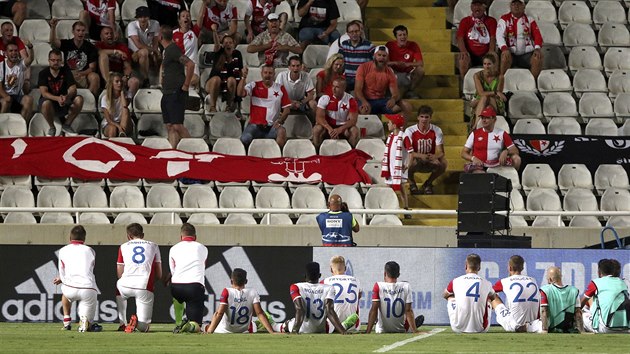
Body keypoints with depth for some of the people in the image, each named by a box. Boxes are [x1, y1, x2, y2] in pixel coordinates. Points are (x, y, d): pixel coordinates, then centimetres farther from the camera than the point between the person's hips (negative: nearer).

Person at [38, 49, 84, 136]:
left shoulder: (66, 71, -1)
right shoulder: (43, 73, -8)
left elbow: (73, 89, -12)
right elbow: (44, 93, -20)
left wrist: (67, 97, -36)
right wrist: (57, 98, -39)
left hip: (64, 103, 3)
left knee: (79, 99, -25)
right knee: (46, 103, -39)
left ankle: (66, 125, -3)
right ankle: (52, 128, -10)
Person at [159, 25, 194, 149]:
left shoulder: (172, 50, -14)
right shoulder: (167, 50, 16)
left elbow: (190, 64, -25)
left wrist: (186, 85, -20)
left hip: (176, 93, -10)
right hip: (167, 93, 10)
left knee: (177, 125, -15)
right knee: (170, 126, 5)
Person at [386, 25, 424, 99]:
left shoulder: (413, 45, -8)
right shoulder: (390, 45, -10)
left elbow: (421, 63, -14)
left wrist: (407, 64, -33)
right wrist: (395, 63, -32)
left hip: (408, 73, 3)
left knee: (420, 70, -28)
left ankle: (410, 91, -6)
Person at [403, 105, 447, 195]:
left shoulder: (436, 131, -7)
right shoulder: (410, 131, -13)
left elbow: (441, 152, -12)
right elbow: (409, 153, -19)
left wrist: (434, 156, -37)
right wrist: (421, 156, -40)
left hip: (430, 162, 2)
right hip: (416, 161, -2)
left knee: (443, 163, -29)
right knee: (410, 160, -38)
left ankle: (428, 183, -1)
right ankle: (412, 184, -6)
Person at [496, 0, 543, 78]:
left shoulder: (529, 20, 11)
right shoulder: (504, 19, 6)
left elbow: (537, 35, 4)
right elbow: (499, 36, -6)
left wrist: (537, 48, -17)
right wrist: (504, 49, -25)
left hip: (526, 54, 2)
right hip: (511, 54, -2)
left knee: (538, 58, -27)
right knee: (505, 57, -34)